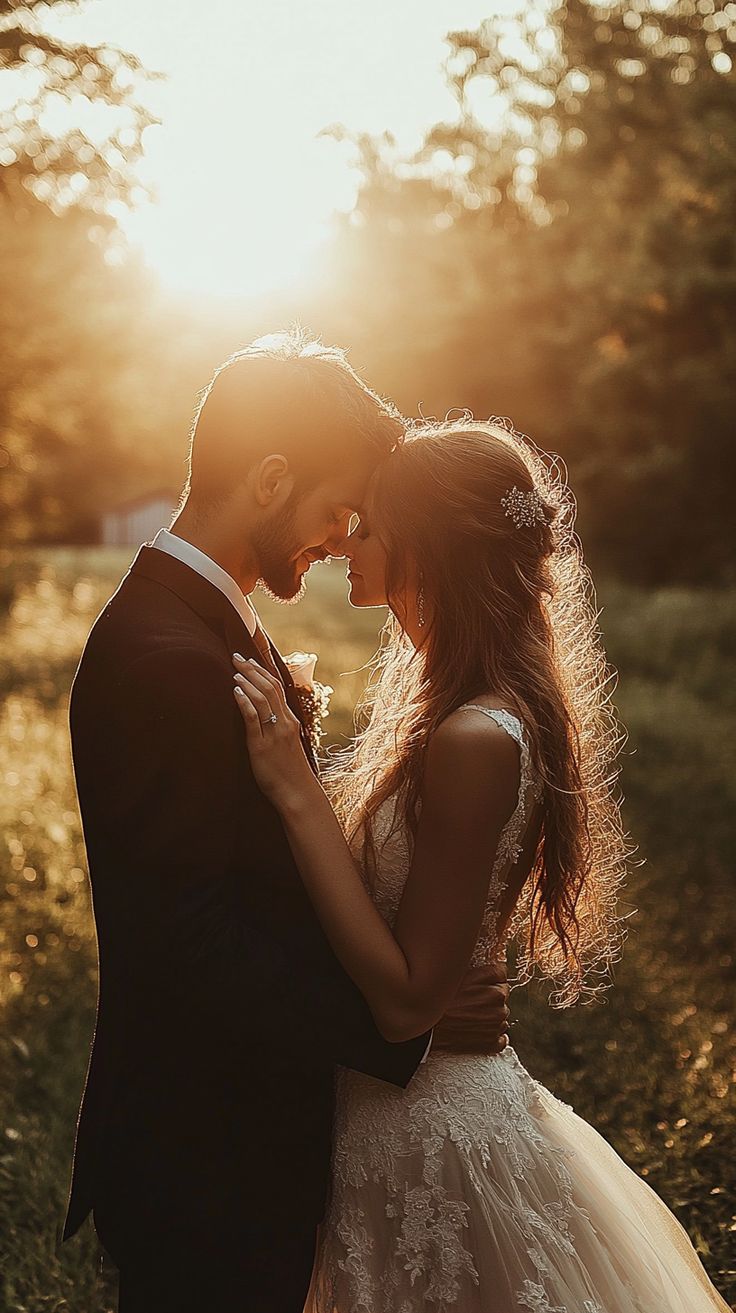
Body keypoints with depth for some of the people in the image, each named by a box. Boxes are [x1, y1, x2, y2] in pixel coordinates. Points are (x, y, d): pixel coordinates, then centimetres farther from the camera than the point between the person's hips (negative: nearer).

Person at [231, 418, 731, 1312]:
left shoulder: (475, 741, -27)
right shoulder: (464, 707, 3)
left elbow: (405, 1000, -26)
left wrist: (296, 792, -28)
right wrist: (306, 745, 5)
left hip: (427, 1135, -9)